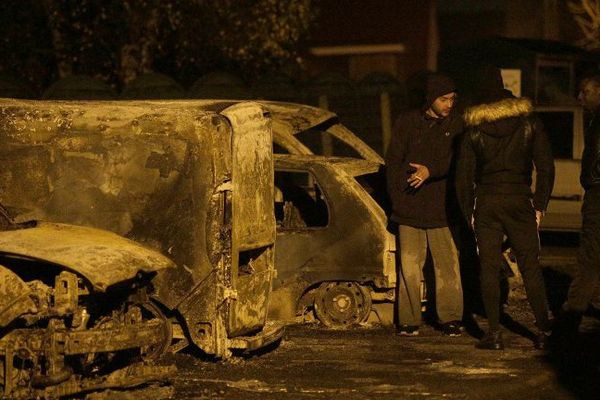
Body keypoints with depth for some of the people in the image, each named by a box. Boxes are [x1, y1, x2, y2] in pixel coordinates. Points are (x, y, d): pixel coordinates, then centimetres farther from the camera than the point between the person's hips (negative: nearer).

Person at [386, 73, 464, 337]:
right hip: (409, 209, 1)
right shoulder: (407, 123, 6)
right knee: (409, 268, 2)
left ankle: (450, 318, 8)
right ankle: (409, 321, 8)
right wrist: (398, 199, 1)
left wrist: (430, 171, -22)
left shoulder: (456, 126, 5)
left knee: (448, 266, -1)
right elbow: (392, 162, 8)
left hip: (442, 209, 0)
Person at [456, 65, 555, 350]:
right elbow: (546, 167, -1)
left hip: (486, 202, 0)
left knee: (489, 268, 4)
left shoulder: (474, 130, 0)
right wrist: (540, 205, 4)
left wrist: (468, 212, 8)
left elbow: (463, 175, 0)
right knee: (530, 267, 7)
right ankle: (544, 330, 6)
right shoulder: (528, 123, 0)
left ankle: (494, 334, 2)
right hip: (520, 200, 0)